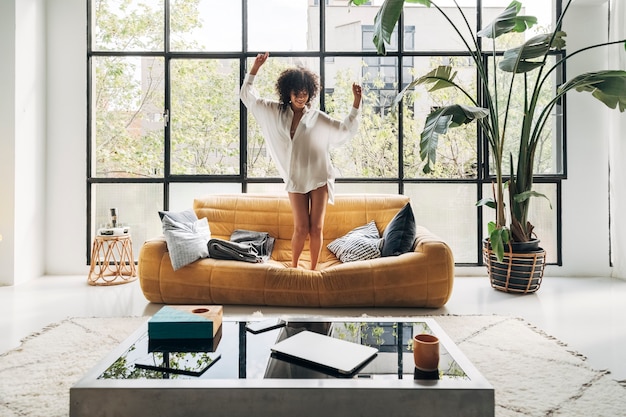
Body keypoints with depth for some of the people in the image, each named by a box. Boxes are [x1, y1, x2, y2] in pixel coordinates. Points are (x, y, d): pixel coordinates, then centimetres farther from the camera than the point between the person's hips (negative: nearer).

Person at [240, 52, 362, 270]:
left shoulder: (318, 118, -2)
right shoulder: (275, 112, 2)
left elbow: (346, 130, -3)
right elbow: (247, 96, 7)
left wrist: (356, 102, -10)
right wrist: (255, 67, 1)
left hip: (319, 178, 0)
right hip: (295, 180, 1)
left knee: (316, 228, 1)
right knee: (301, 228, -1)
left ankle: (313, 270, 17)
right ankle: (293, 266, 23)